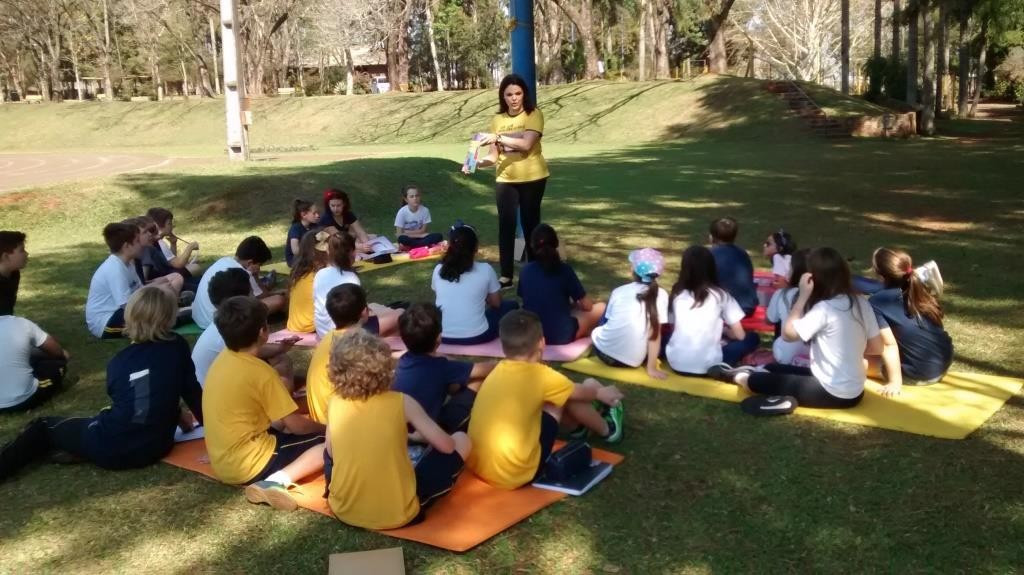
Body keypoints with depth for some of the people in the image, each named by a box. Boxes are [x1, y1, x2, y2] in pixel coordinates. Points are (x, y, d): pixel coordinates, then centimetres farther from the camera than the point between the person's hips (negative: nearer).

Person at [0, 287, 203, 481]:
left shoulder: (118, 362, 6)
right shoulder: (178, 346, 1)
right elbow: (192, 390, 8)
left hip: (111, 449, -2)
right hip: (155, 448, 2)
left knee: (44, 427, 20)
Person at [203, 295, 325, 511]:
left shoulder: (223, 359, 3)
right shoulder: (261, 372, -20)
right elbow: (295, 425, -13)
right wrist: (324, 428, 6)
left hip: (222, 462, 9)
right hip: (248, 465, -9)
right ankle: (278, 480, -23)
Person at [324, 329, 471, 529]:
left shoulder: (335, 403, -4)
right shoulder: (402, 403, -11)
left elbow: (332, 452, 10)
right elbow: (446, 446, -4)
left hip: (344, 510, 4)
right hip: (397, 515, -3)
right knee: (461, 441, 8)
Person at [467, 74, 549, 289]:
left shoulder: (534, 114, -7)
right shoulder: (498, 120, 5)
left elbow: (526, 144, -22)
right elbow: (495, 155, 4)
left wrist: (498, 137, -30)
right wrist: (479, 162, -15)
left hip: (532, 178, -3)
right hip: (505, 180, 3)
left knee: (530, 224, 6)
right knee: (506, 226, 0)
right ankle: (506, 276, 5)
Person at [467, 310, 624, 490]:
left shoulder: (498, 370, 7)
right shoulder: (539, 375, -10)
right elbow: (581, 392, 12)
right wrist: (601, 393, 36)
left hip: (478, 467, 6)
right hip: (516, 475, -6)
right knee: (567, 397, 6)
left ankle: (578, 425, 45)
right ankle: (607, 429, 32)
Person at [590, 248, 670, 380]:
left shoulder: (618, 291, 4)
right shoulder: (660, 295, -4)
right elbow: (655, 333, -8)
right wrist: (652, 368, -5)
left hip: (603, 351, 2)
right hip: (632, 361, -2)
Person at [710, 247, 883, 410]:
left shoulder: (825, 308, -20)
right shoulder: (861, 302, 0)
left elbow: (788, 332, -14)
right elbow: (877, 348, 6)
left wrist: (803, 295, -12)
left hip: (833, 394, -8)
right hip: (854, 392, 8)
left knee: (757, 381, 7)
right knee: (773, 369, 21)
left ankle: (737, 377, 33)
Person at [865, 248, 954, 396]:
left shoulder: (877, 301, -17)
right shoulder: (919, 289, 0)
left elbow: (889, 344, -19)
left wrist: (895, 382, -16)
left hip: (918, 376, -6)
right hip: (944, 364, 6)